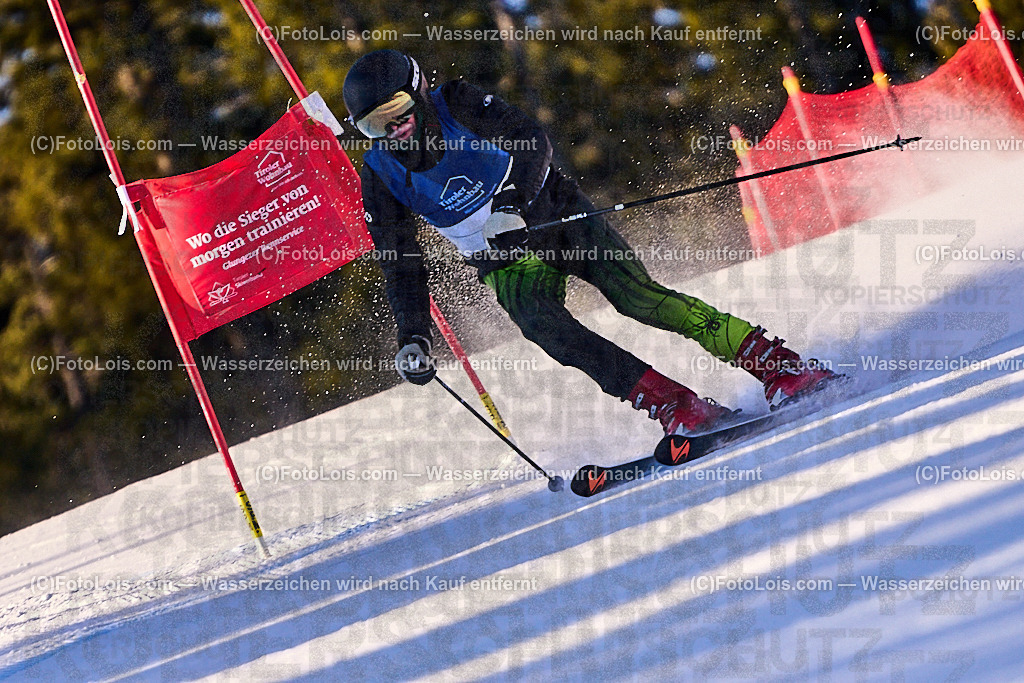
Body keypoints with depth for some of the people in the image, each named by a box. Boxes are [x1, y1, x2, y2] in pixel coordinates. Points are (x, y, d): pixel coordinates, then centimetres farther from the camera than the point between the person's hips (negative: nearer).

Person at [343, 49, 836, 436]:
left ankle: (779, 366, -20)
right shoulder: (381, 176, -6)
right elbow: (400, 265, -1)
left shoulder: (456, 105, -13)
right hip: (505, 262, 2)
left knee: (637, 297, -20)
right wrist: (412, 338, -10)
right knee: (543, 324, -28)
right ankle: (678, 409, -34)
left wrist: (511, 202, -34)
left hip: (551, 209, -2)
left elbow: (533, 143, -18)